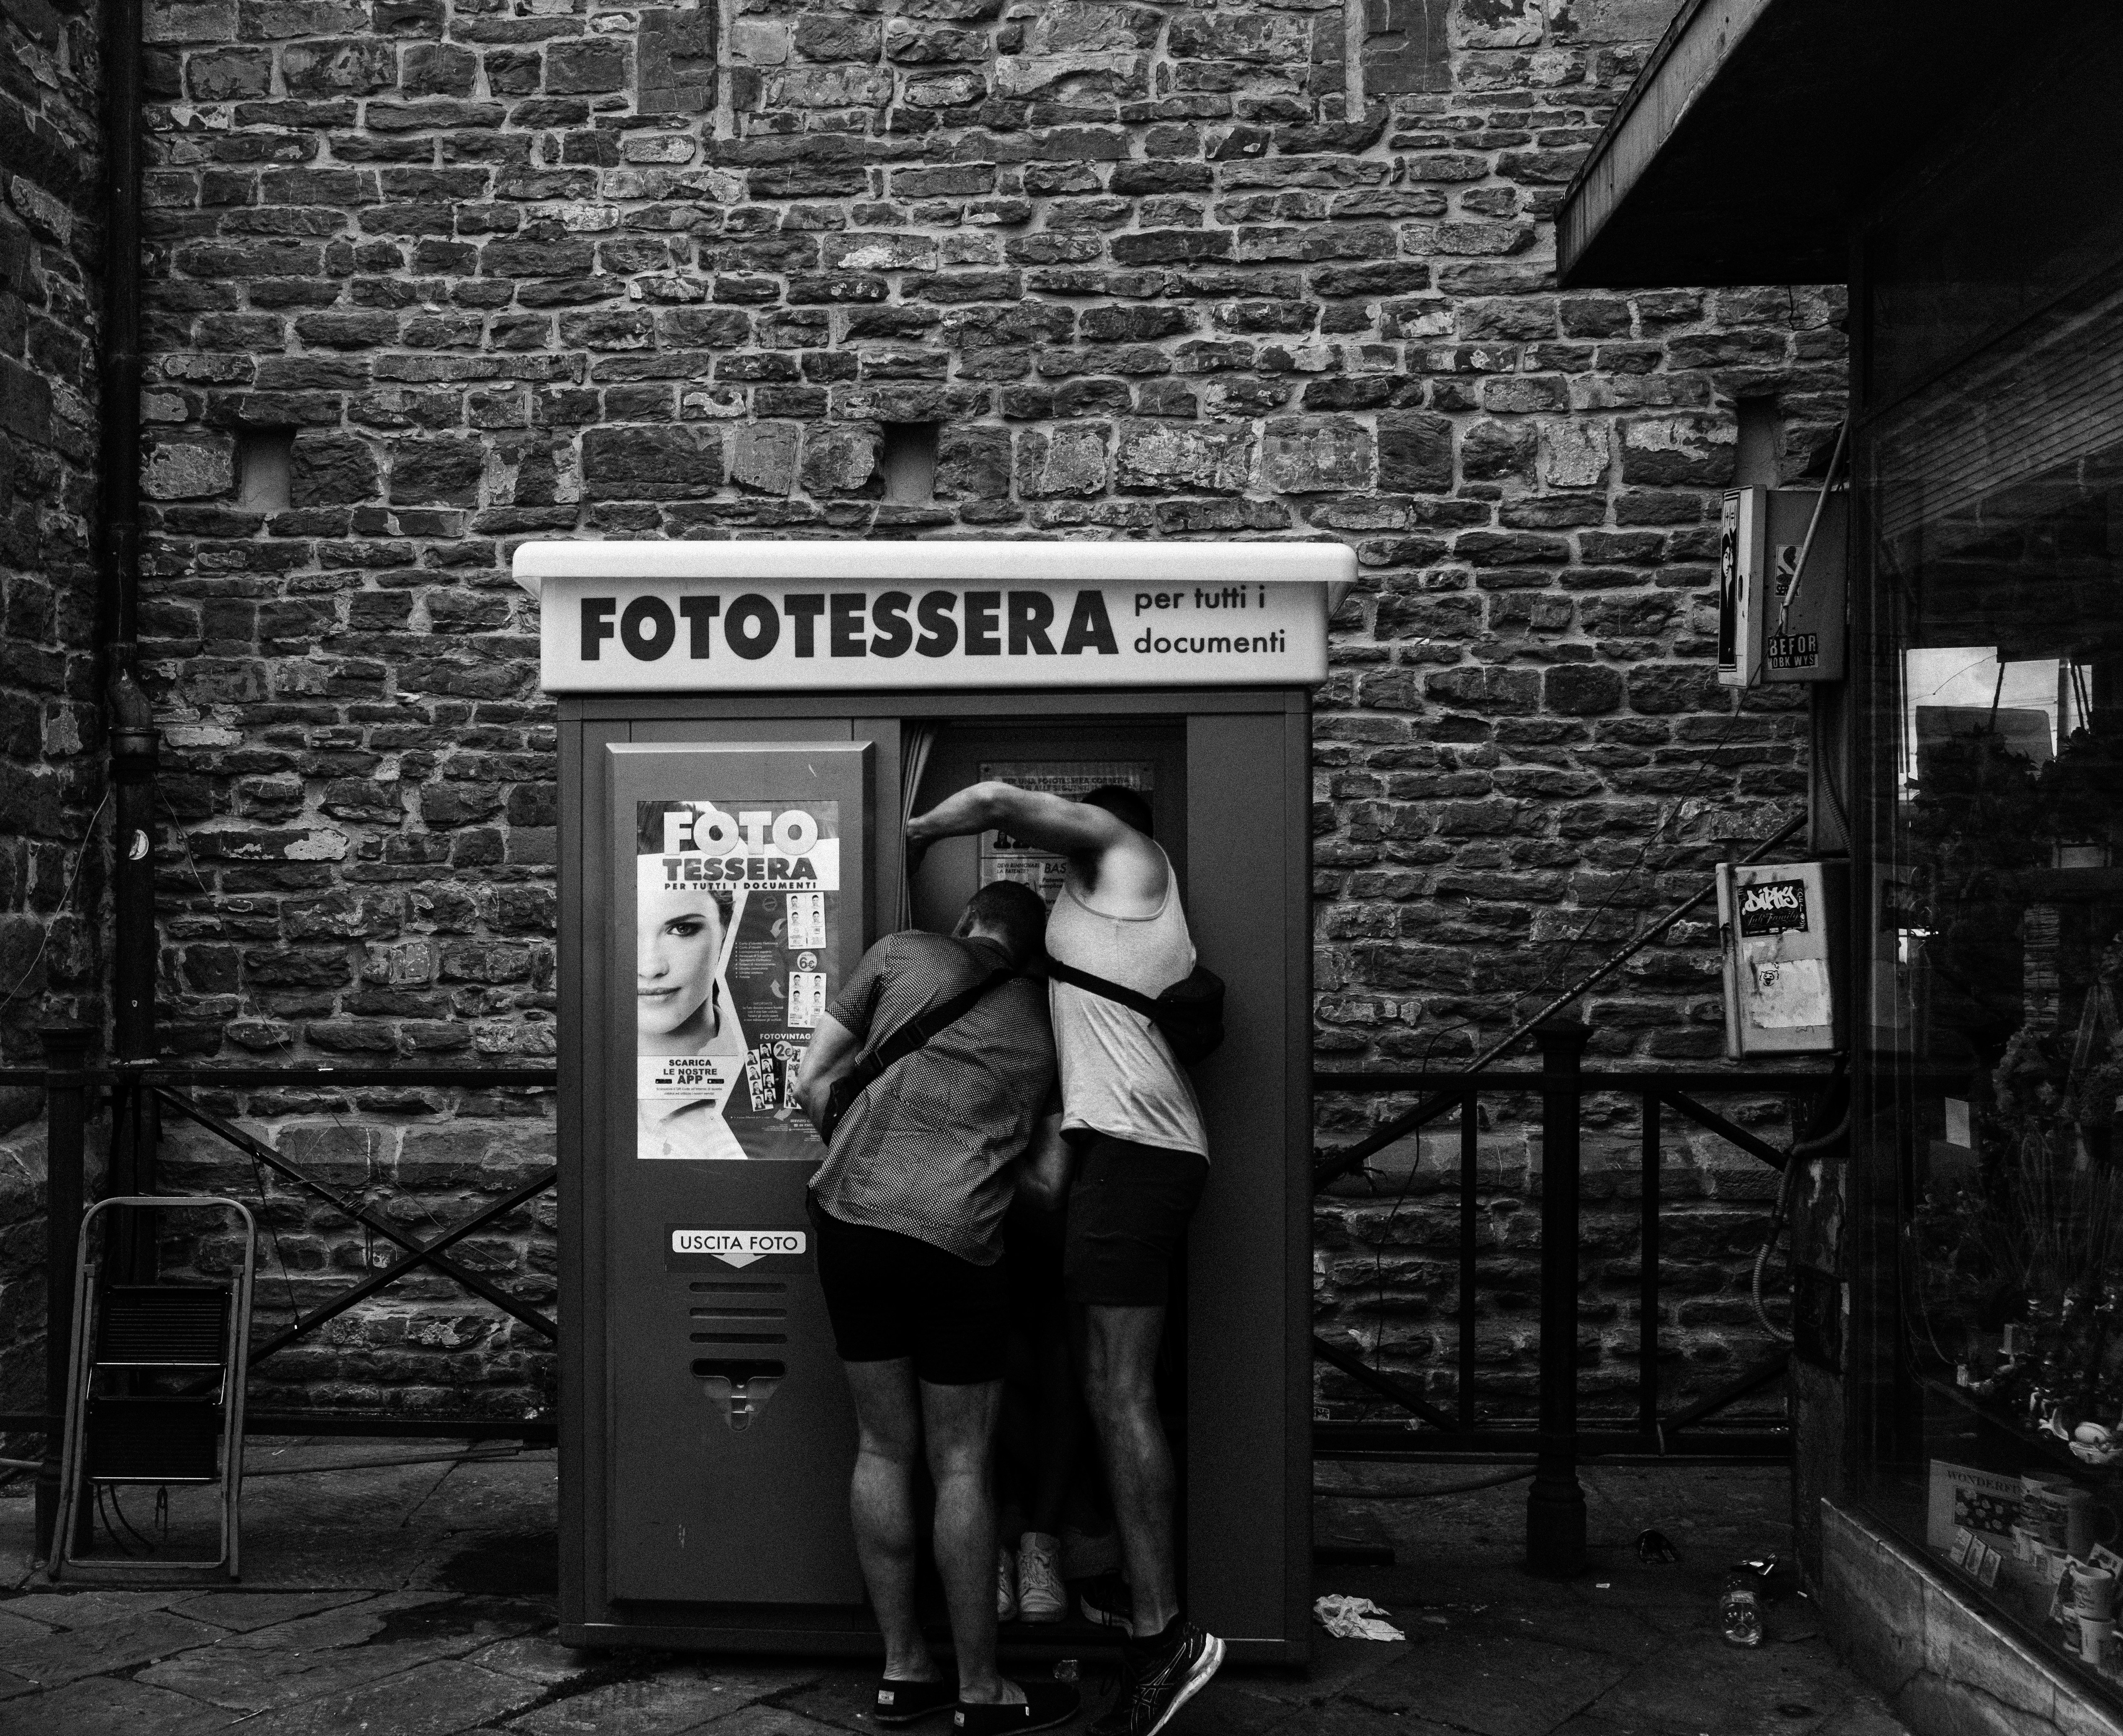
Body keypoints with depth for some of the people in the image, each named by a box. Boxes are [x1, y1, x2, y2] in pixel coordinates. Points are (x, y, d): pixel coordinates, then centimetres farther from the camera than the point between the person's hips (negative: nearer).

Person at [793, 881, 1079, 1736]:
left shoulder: (900, 953, 13)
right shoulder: (1045, 1022, 15)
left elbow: (811, 1086, 10)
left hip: (850, 1218, 2)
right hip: (958, 1242, -2)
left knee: (883, 1448, 13)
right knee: (961, 1466, 9)